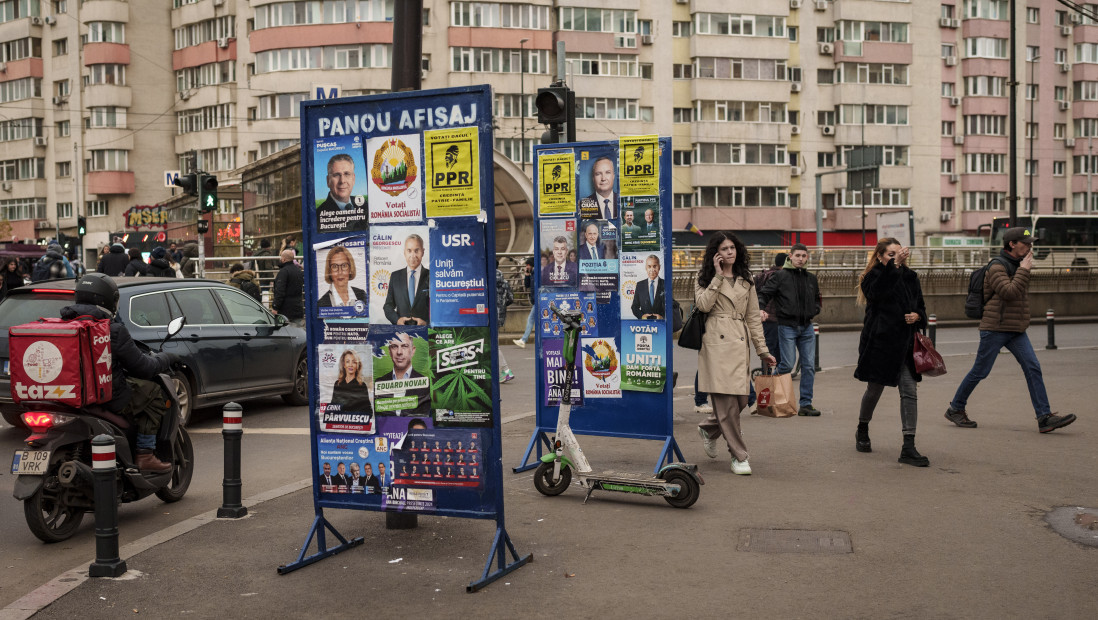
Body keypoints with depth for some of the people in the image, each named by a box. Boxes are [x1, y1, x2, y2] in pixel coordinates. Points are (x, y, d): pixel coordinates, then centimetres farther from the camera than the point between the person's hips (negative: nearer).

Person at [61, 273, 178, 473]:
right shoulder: (113, 330, -16)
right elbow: (142, 367, -9)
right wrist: (166, 358, 11)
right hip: (110, 400, -7)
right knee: (154, 393, 12)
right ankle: (145, 456, 7)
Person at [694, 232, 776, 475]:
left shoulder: (746, 280, 18)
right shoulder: (705, 278, 8)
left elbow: (753, 317, 17)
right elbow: (703, 305, -11)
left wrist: (763, 350, 12)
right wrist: (718, 275, -6)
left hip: (740, 343, 4)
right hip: (716, 341, -4)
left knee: (741, 398, 0)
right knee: (726, 399, -9)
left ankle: (708, 429, 30)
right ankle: (738, 456, 0)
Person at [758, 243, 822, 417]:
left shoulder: (811, 278, 14)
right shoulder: (781, 276, -3)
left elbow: (818, 299, 27)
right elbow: (763, 294, -5)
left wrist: (814, 311, 8)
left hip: (806, 327, 5)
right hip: (787, 326, -5)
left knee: (809, 366, 3)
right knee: (787, 365, -8)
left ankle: (806, 404, 9)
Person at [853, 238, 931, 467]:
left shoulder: (910, 277, 9)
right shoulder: (874, 277, -6)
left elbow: (921, 306, 19)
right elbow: (876, 292, -31)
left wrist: (917, 315, -5)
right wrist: (894, 265, -39)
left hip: (905, 344, 4)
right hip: (879, 342, -4)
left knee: (910, 392, -4)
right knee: (874, 390, 11)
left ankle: (908, 448, -2)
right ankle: (862, 430, 38)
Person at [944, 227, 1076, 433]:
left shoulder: (1018, 265, 14)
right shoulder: (997, 266, -13)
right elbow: (1009, 293, -24)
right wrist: (1023, 270, -19)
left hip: (1016, 330, 8)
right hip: (995, 329, -8)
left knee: (1033, 368, -4)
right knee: (980, 372, 0)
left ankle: (1045, 417, -5)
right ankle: (955, 409, 15)